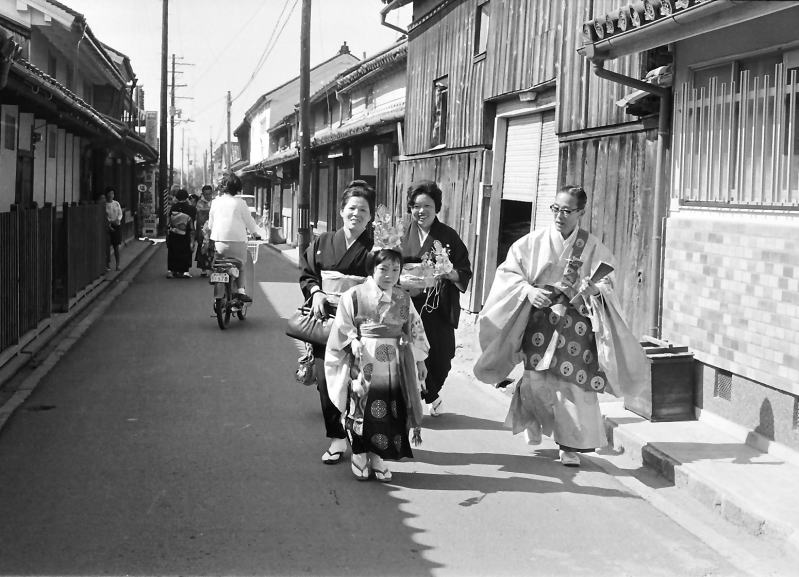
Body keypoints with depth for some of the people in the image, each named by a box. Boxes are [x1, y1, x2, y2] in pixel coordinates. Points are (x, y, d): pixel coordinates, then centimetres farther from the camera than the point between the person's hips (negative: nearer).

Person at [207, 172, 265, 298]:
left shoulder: (215, 202, 6)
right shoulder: (240, 203, -3)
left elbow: (210, 225, 14)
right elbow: (251, 224, 1)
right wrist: (261, 233, 19)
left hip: (219, 244, 3)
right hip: (237, 244, -3)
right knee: (247, 263, 20)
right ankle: (241, 290, 5)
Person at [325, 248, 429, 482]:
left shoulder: (403, 299, 9)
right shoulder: (354, 296, -2)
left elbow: (415, 331, 15)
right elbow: (343, 330, 0)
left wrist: (419, 361, 14)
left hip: (395, 366, 3)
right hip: (363, 364, -3)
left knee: (390, 409, 1)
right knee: (362, 408, -5)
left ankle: (378, 457, 14)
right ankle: (359, 455, 12)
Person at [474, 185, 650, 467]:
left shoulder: (593, 247, 2)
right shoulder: (534, 242, 1)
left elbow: (606, 283, 3)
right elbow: (509, 271, 1)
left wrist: (593, 290, -19)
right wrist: (529, 290, -15)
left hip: (576, 322, 0)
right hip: (539, 320, 0)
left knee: (574, 382, -6)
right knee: (537, 381, -4)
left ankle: (570, 445, 8)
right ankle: (534, 426, 26)